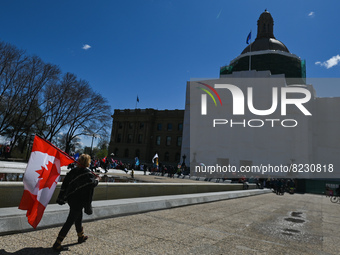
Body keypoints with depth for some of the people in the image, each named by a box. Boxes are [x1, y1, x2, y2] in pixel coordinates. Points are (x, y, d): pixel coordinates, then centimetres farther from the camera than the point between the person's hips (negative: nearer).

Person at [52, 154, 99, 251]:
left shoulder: (73, 171, 1)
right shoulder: (88, 173, -19)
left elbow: (65, 184, 3)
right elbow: (93, 183, -8)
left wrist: (61, 198, 9)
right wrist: (97, 179, 13)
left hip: (71, 199, 7)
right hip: (78, 202, -7)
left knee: (78, 218, 24)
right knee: (69, 222, 2)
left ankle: (81, 237, 42)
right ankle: (57, 243, 5)